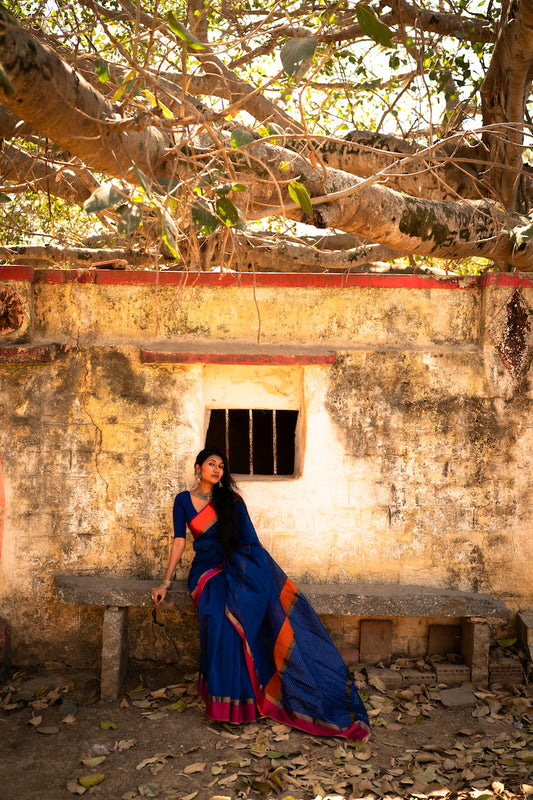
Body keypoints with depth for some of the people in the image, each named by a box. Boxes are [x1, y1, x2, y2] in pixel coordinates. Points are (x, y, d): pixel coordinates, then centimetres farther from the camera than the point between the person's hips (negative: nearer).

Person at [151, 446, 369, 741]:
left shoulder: (231, 500, 11)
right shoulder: (183, 500, 10)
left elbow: (249, 542, 5)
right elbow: (179, 541, 7)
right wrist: (165, 582, -1)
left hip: (237, 567, 1)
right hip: (207, 570, -1)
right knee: (217, 615, -33)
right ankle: (225, 701, -26)